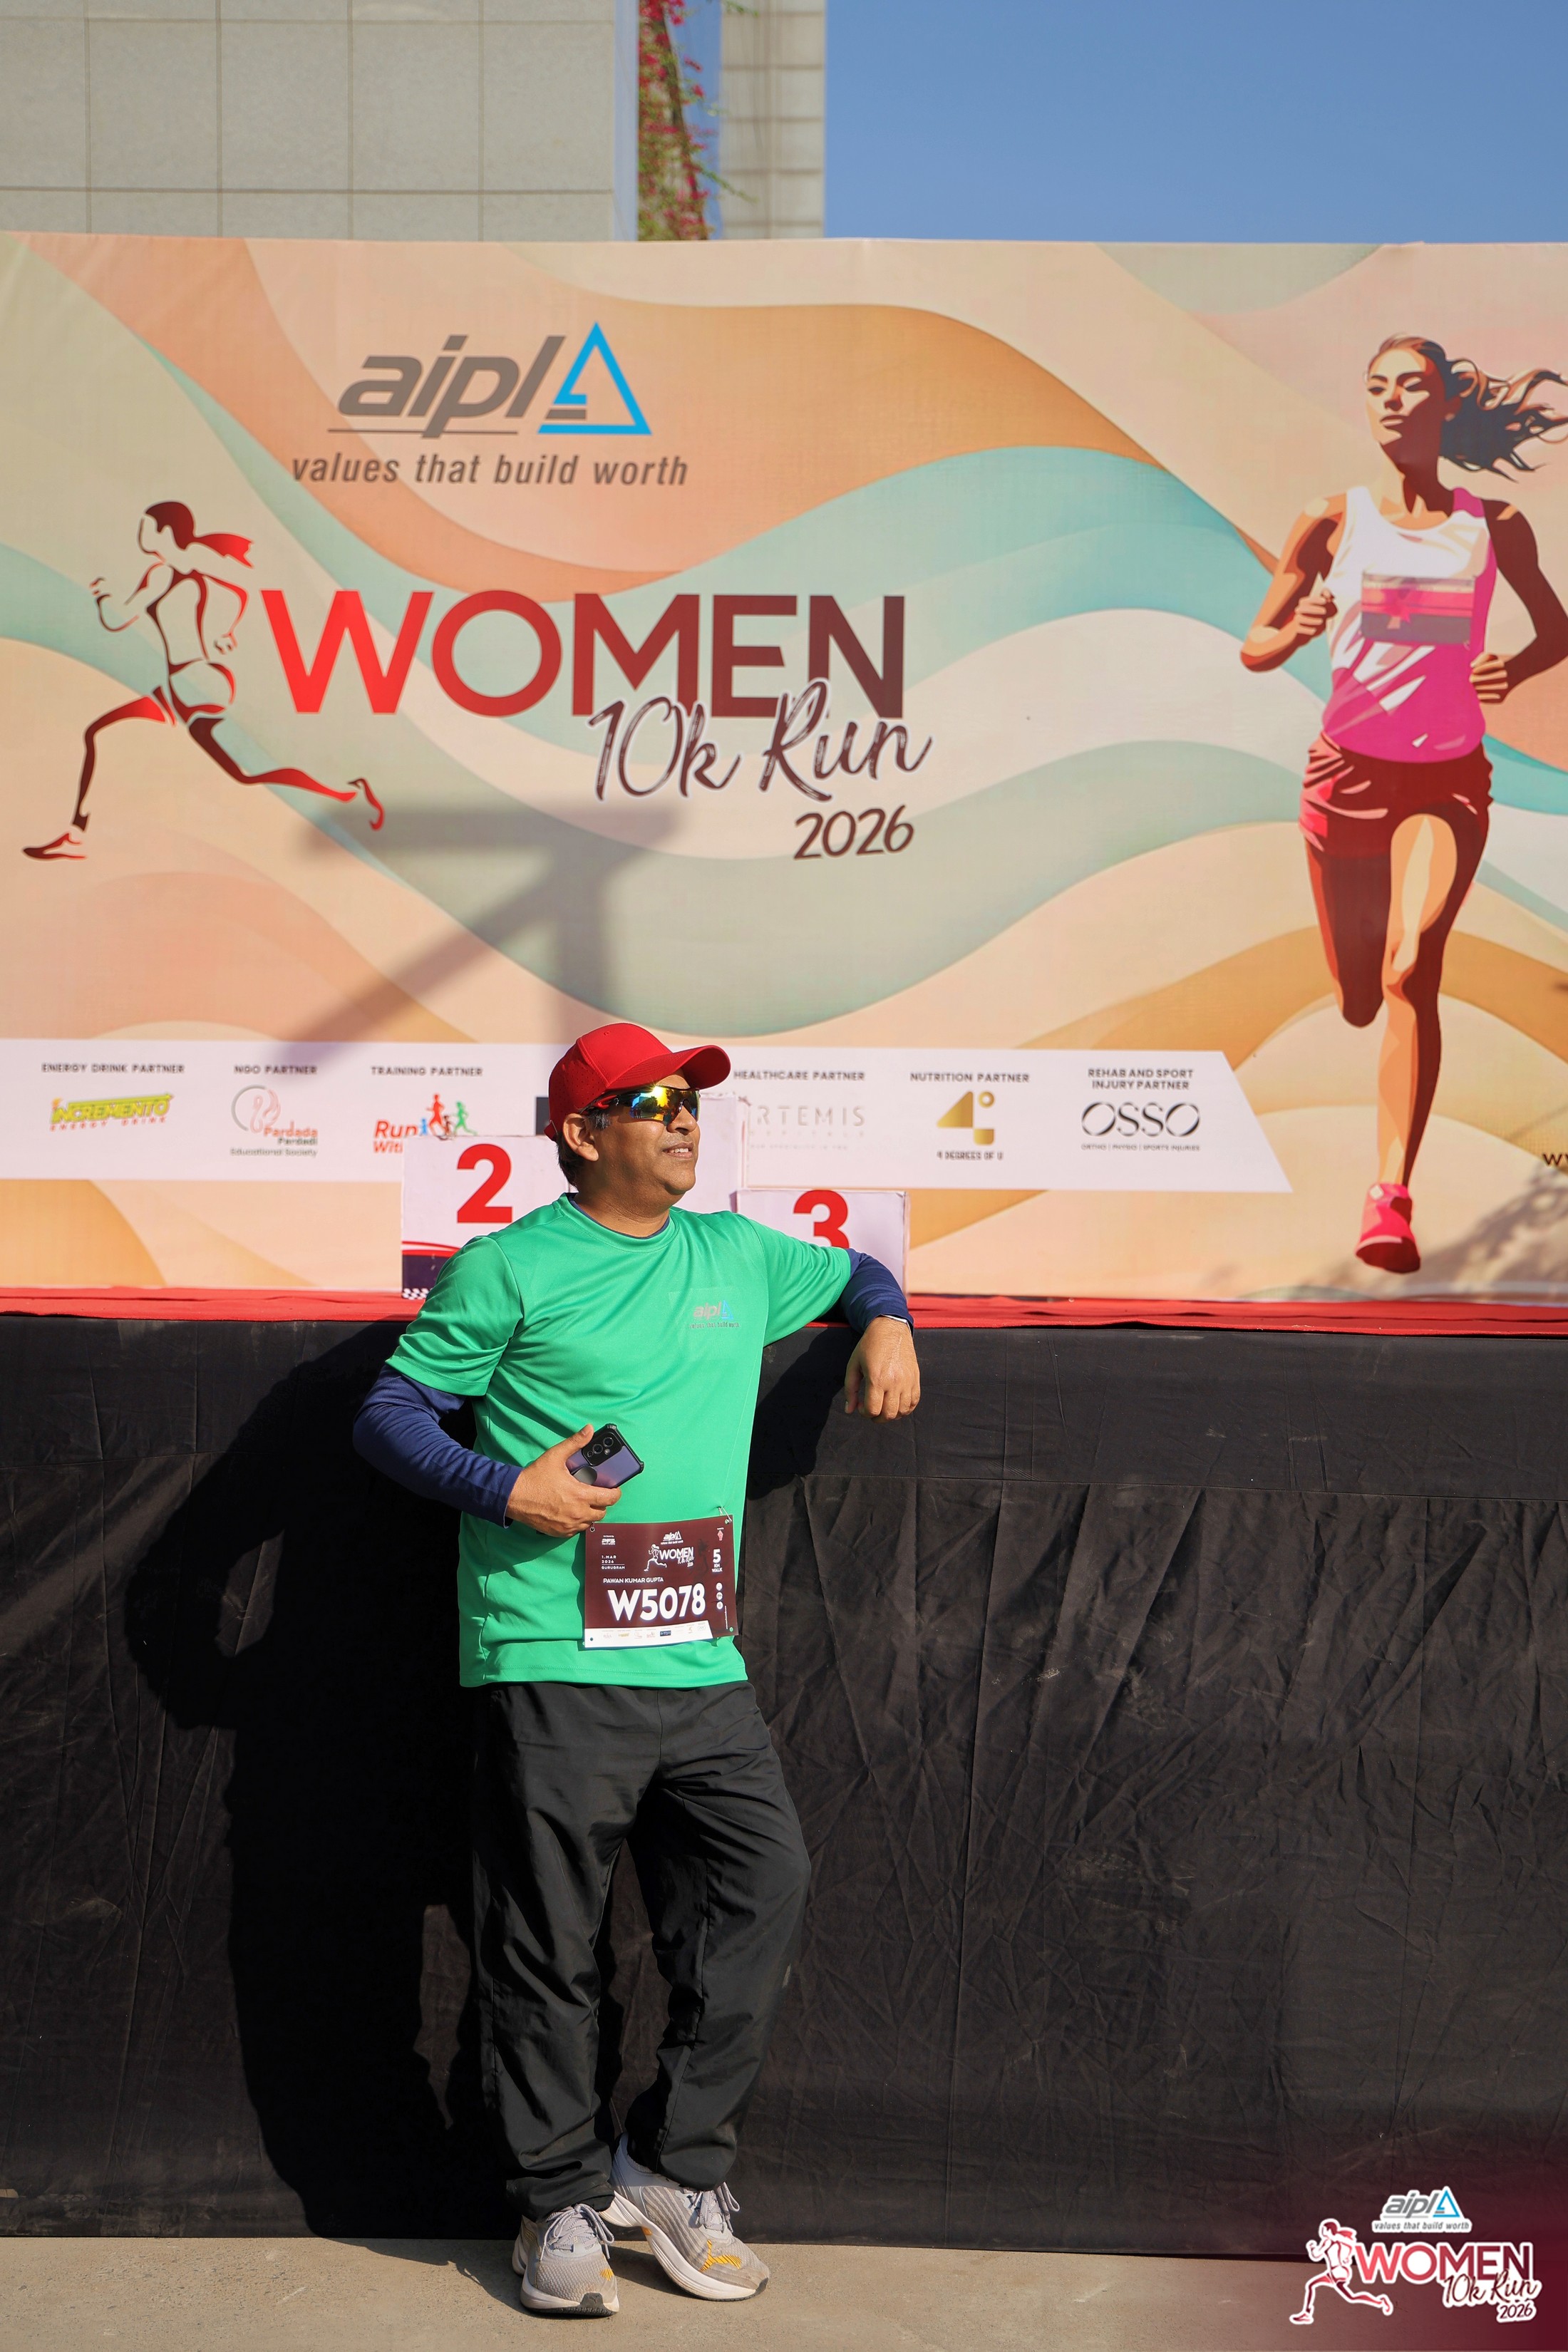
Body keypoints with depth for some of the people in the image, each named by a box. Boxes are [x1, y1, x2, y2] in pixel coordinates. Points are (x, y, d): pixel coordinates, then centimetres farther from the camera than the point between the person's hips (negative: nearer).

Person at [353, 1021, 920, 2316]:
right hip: (549, 1665, -5)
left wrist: (885, 1323, 11)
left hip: (701, 1667, 5)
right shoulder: (509, 1269, 0)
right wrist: (503, 1487, -14)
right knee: (548, 1947, 1)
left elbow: (854, 1271, 33)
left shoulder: (736, 1255, 15)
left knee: (766, 1890, 0)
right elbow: (389, 1412, 0)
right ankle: (562, 2200, 19)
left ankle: (675, 2162, 18)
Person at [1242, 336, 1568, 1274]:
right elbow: (1255, 648, 2)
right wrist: (1297, 630, -21)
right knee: (1358, 1001, 11)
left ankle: (1392, 1199, -22)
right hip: (1349, 771, 1)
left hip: (1449, 777, -1)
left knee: (1410, 972, -22)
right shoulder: (1335, 519, 0)